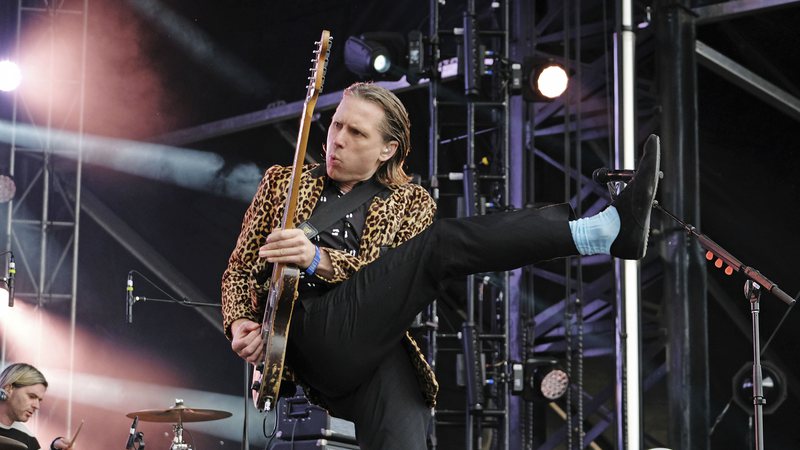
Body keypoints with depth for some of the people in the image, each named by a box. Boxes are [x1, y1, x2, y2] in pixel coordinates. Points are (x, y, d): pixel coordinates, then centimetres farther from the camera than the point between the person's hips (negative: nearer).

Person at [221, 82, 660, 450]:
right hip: (310, 330, -2)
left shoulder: (410, 202, 20)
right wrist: (238, 323, 0)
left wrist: (318, 260, -16)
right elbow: (239, 267, 21)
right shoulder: (282, 181, 22)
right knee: (441, 243, -20)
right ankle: (602, 230, -26)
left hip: (373, 348, 2)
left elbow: (385, 277, 2)